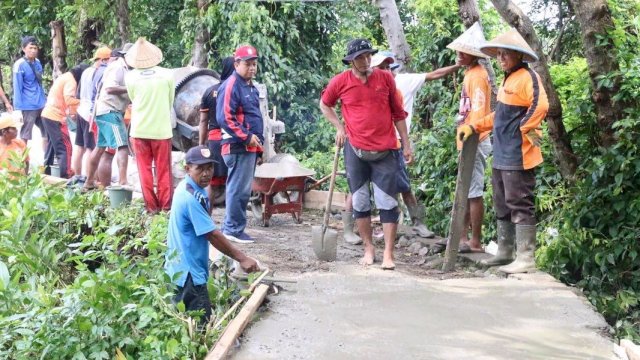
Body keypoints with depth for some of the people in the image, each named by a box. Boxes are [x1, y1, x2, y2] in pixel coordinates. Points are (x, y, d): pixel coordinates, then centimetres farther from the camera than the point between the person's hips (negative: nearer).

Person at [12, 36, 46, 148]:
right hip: (28, 107, -7)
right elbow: (17, 89, -13)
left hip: (41, 105, 7)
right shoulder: (19, 65, -13)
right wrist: (18, 109, -15)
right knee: (25, 136, 4)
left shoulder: (37, 62, 7)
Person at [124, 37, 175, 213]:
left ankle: (152, 207, 7)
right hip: (162, 129, 0)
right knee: (163, 170, 7)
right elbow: (170, 101, 3)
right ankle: (166, 207, 8)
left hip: (140, 129, 0)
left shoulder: (130, 77, -5)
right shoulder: (167, 75, -5)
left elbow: (133, 100, 6)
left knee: (145, 170, 7)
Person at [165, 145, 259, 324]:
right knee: (200, 324, -4)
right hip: (189, 271, -10)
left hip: (182, 267, 10)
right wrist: (242, 258, -19)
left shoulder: (187, 188, 6)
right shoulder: (191, 198, -25)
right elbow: (212, 235, -23)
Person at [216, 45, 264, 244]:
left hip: (250, 146, 10)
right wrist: (247, 137, -19)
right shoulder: (231, 86, -12)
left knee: (242, 189, 14)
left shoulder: (250, 86, 19)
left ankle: (231, 227, 21)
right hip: (239, 147, -10)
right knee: (239, 189, -8)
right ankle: (234, 229, -2)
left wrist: (259, 144, 22)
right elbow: (225, 118, -20)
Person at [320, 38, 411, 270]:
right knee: (360, 202, 6)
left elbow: (398, 113, 7)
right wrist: (338, 127, 4)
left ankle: (388, 254, 1)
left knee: (388, 203, -3)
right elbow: (325, 105, 18)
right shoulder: (341, 81, -1)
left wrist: (406, 145, 5)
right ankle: (369, 249, 20)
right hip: (355, 150, 1)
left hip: (385, 151, 0)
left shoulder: (385, 78, 0)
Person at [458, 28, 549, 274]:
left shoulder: (527, 77, -12)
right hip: (502, 156, 10)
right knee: (502, 205, 16)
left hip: (518, 157, -10)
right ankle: (505, 252, 27)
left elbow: (541, 105, -28)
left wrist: (526, 128, -19)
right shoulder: (508, 79, 18)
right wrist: (474, 126, 23)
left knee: (520, 205, -7)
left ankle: (526, 259, -2)